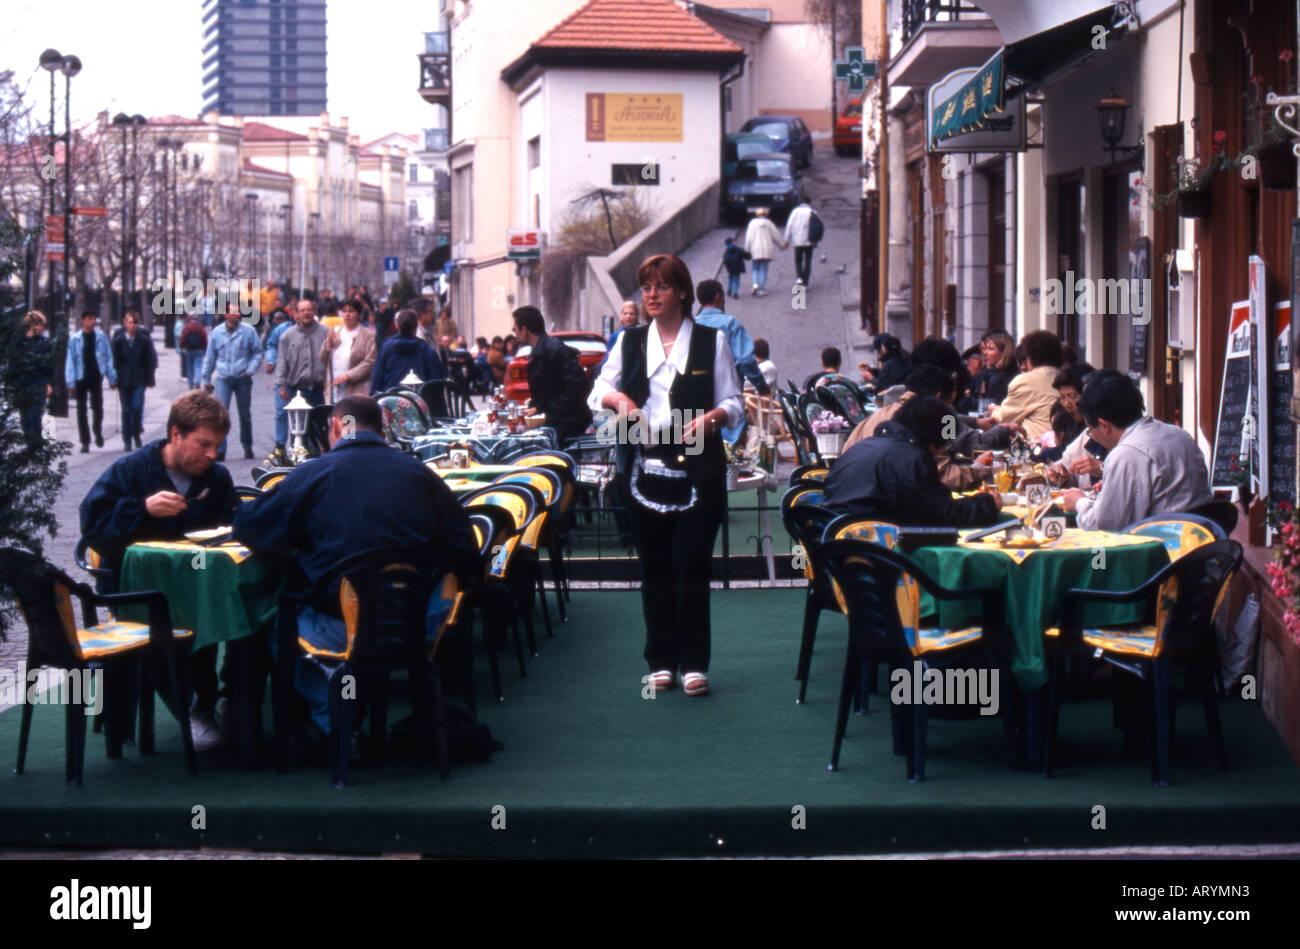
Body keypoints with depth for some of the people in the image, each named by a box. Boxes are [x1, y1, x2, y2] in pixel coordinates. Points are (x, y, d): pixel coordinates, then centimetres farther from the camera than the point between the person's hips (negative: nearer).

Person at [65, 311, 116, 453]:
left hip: (96, 377, 0)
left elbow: (108, 357, 7)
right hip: (81, 378, 0)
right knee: (81, 410, 4)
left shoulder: (101, 337, 2)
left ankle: (97, 432, 23)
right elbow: (70, 361, 0)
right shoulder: (75, 339, -1)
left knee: (97, 407, -4)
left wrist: (112, 378, 6)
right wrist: (70, 382, -5)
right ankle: (85, 442, 11)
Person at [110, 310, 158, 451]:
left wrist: (149, 380, 2)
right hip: (123, 380, 1)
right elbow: (114, 361, 5)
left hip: (139, 380, -1)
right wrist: (114, 380, 0)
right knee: (126, 411, 3)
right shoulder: (118, 341, 2)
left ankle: (136, 433, 11)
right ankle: (127, 441, 9)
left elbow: (150, 361, 6)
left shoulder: (144, 340, 2)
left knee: (137, 407, -14)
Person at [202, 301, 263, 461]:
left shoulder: (248, 331, -2)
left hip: (242, 378, 0)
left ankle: (247, 446, 29)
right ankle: (220, 449, -14)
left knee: (245, 414, 10)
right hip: (223, 379, 0)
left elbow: (257, 352, 6)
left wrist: (250, 369, -8)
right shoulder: (217, 332, 4)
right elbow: (210, 357, 13)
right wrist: (207, 380, 15)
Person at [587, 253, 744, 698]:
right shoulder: (630, 342, 12)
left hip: (697, 468, -2)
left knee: (692, 565, -5)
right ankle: (661, 661, 14)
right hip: (644, 468, 3)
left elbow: (734, 402, 5)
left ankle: (694, 662, 2)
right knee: (654, 568, 6)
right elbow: (598, 391, 14)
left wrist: (714, 416, -17)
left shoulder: (712, 342, 5)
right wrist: (617, 398, -9)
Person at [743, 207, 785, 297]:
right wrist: (782, 245, 20)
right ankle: (761, 289, 2)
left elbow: (749, 237, -2)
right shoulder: (768, 223, 0)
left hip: (756, 250, 0)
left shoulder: (753, 223, -1)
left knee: (756, 269, 10)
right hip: (767, 250, 0)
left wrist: (747, 249, 4)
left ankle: (755, 284, -13)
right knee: (763, 270, 5)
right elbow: (776, 236, 6)